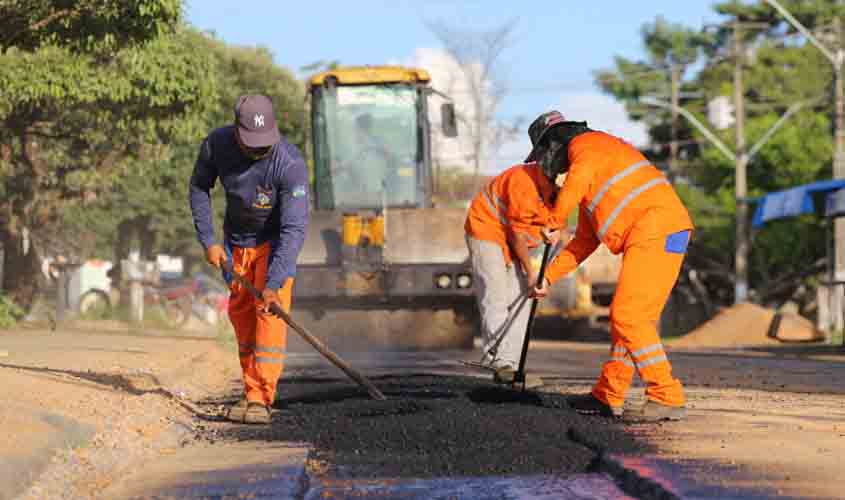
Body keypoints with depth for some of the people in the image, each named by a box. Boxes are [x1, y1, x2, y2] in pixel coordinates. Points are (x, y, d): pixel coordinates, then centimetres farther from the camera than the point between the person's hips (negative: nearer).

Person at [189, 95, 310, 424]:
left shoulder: (290, 164, -34)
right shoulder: (217, 144, -21)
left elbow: (294, 228, -36)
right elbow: (199, 187, -1)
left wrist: (274, 283, -44)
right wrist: (208, 240, -9)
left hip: (276, 240, -4)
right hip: (236, 240, 5)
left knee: (269, 311, -18)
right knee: (241, 314, 8)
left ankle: (261, 399, -21)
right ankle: (251, 393, 19)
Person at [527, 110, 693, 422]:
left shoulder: (586, 144, 1)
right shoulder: (589, 185, 31)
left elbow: (578, 178, -22)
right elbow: (584, 243, 34)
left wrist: (553, 223, -11)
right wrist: (549, 276, 33)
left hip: (656, 231, -10)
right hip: (652, 239, 10)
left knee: (629, 317, -14)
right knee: (625, 316, 16)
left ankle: (667, 399, -18)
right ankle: (608, 397, 25)